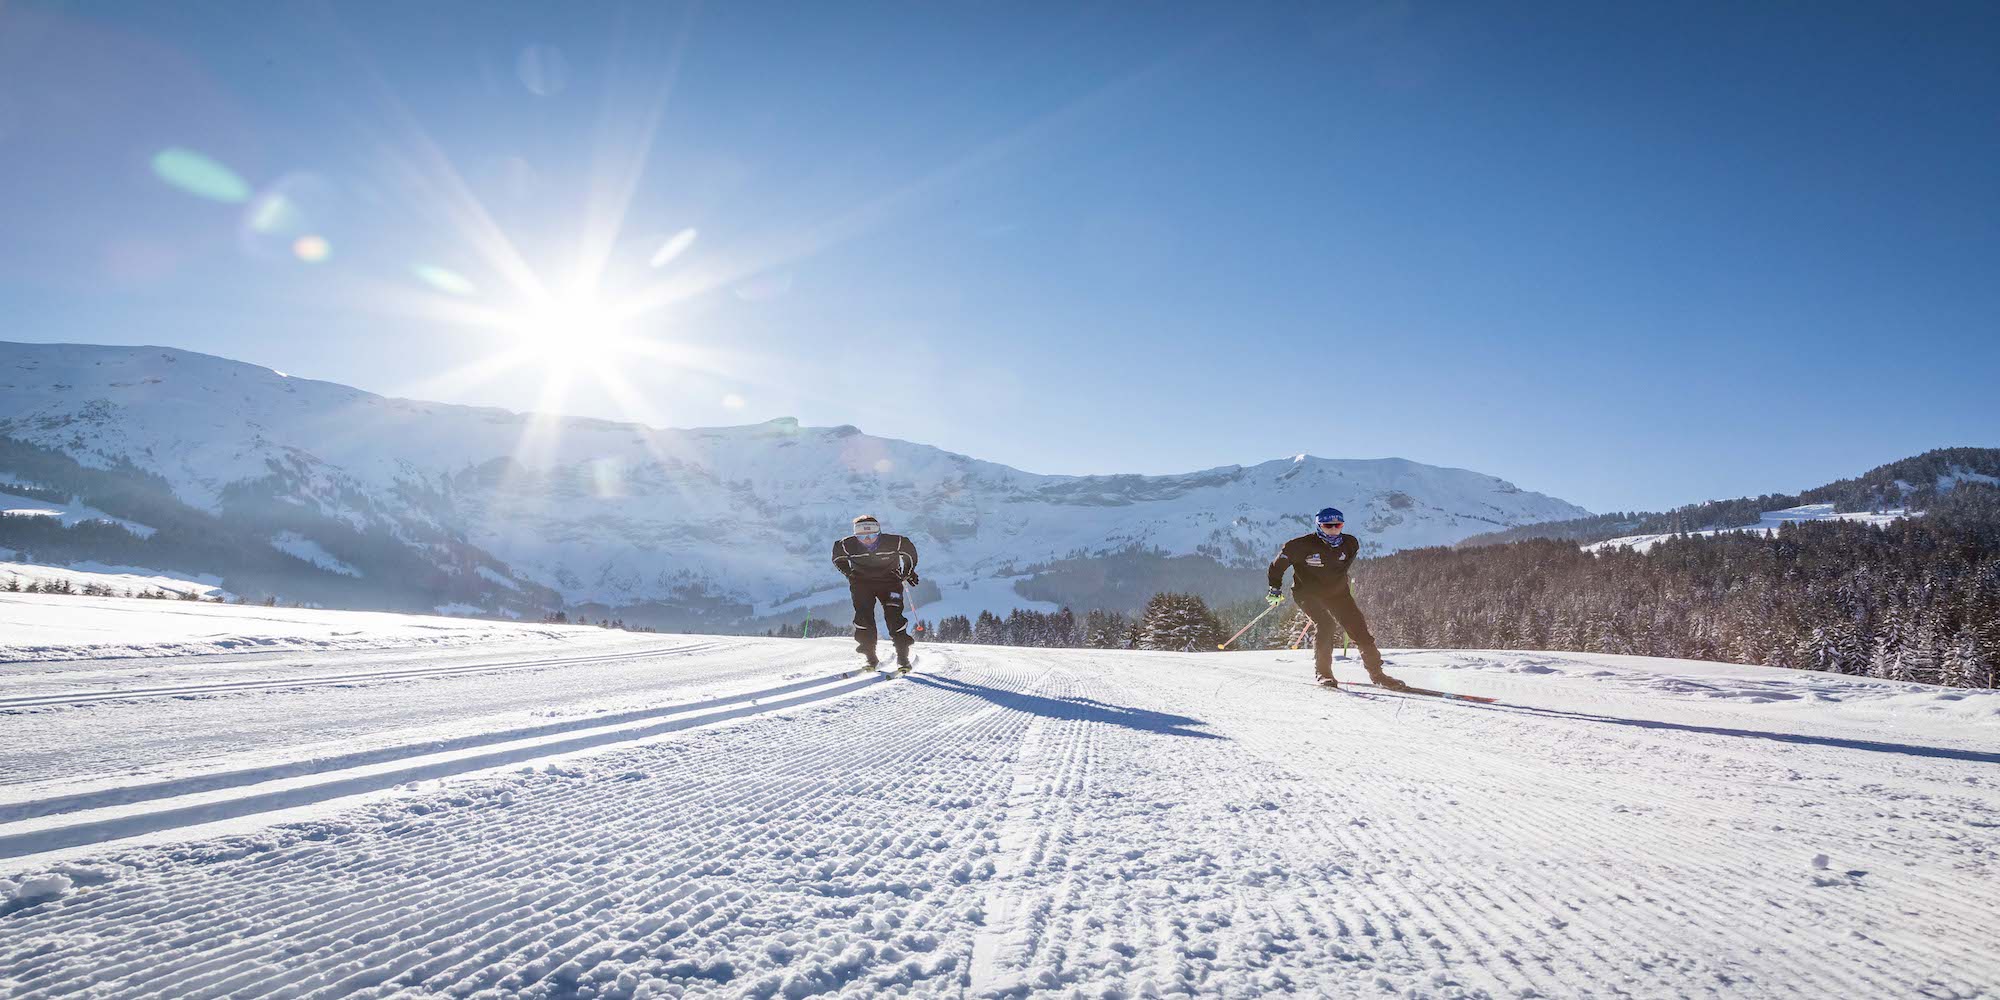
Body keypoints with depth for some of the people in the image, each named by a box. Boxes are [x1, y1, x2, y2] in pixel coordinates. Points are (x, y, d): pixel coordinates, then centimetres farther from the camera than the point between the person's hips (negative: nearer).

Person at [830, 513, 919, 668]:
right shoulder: (848, 545, -18)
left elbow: (909, 549, 2)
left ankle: (903, 657, -2)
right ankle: (871, 657, -3)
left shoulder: (893, 542, -20)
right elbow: (838, 556, 6)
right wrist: (848, 572, -2)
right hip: (861, 583, 1)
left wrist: (909, 571, 3)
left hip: (889, 581, -1)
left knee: (894, 616, -14)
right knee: (864, 615, -15)